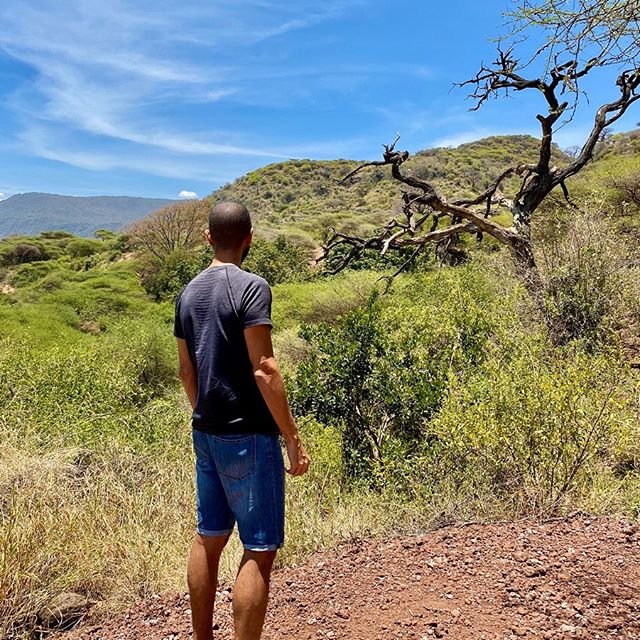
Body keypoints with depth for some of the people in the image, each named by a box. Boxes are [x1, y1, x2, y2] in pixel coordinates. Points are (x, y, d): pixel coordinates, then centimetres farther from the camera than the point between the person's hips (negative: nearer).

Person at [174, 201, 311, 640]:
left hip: (205, 434, 8)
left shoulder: (188, 292, 9)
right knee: (260, 550, 1)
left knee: (209, 538, 18)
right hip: (248, 436, -8)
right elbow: (264, 370, -19)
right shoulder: (252, 287, -13)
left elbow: (186, 370, 14)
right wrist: (293, 437, -14)